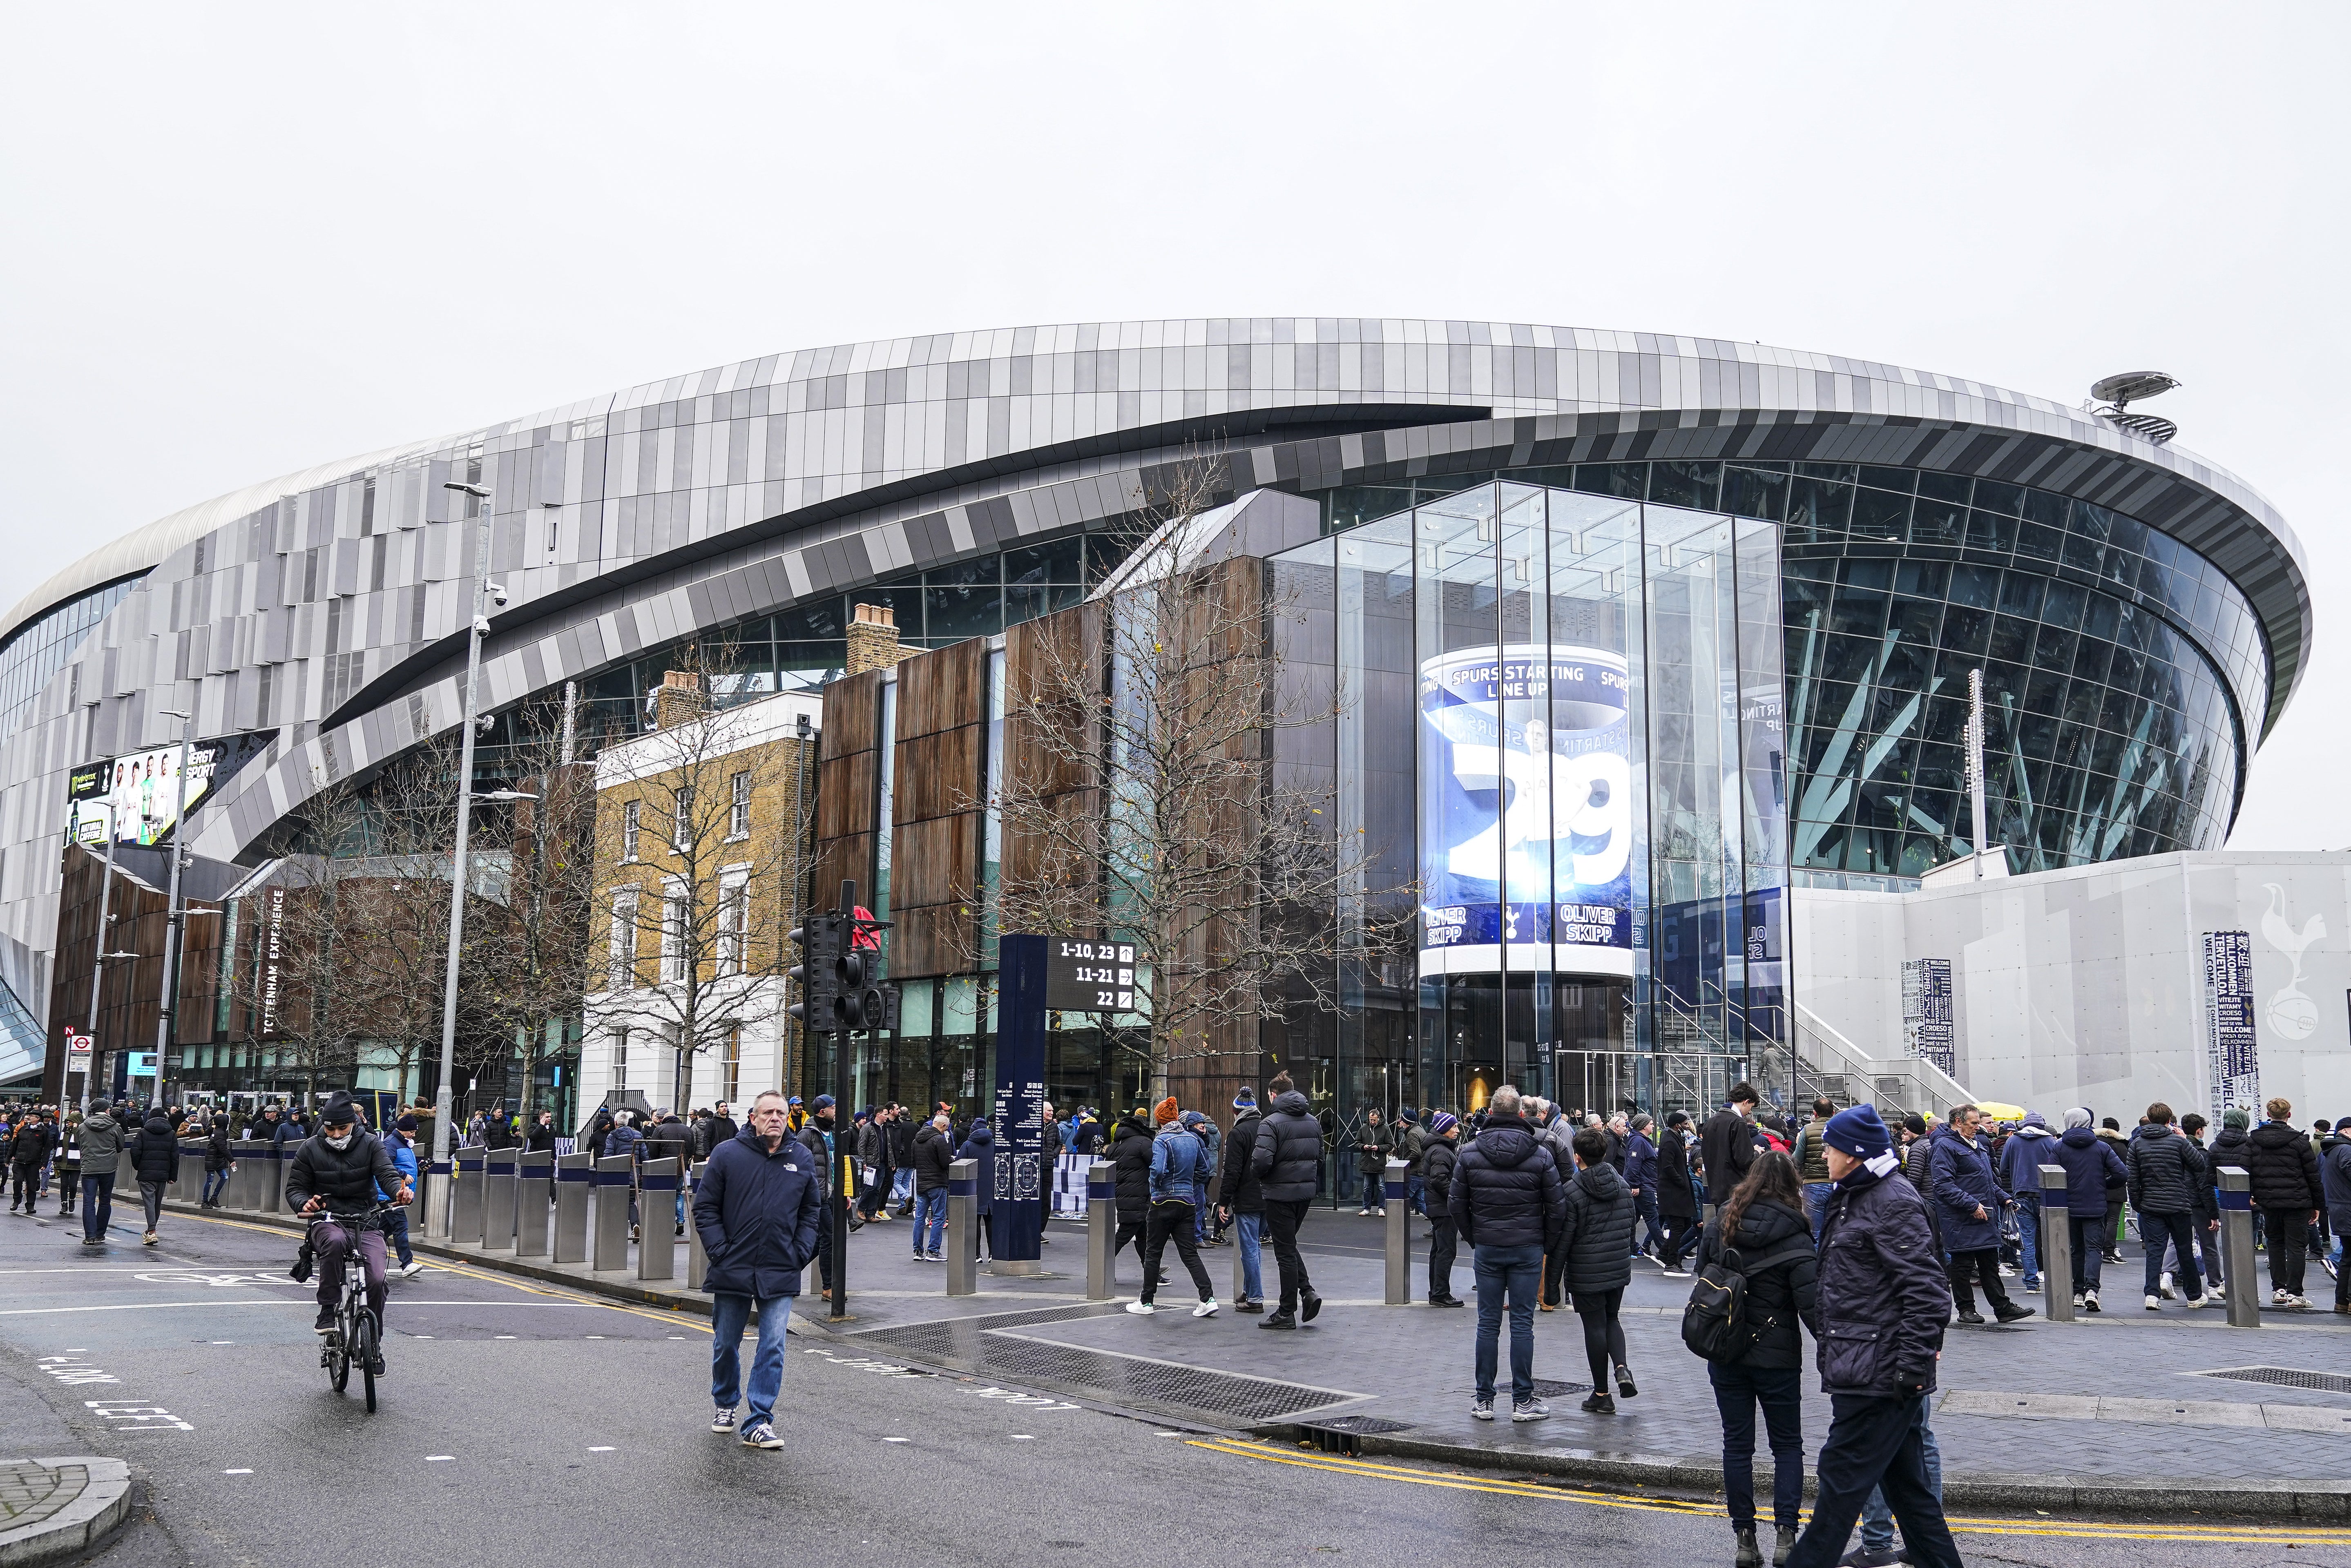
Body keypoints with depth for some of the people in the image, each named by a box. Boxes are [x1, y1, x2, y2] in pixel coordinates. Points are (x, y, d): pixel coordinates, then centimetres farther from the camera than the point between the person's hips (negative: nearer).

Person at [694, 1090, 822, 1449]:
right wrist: (719, 1251, -8)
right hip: (732, 1269, -1)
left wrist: (800, 1253, 1)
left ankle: (759, 1422, 0)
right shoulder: (728, 1154, -4)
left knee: (773, 1348, -5)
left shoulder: (801, 1158, 4)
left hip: (780, 1273, 1)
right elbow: (705, 1207, 0)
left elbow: (812, 1211, 13)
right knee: (726, 1345, 13)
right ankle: (725, 1406, 36)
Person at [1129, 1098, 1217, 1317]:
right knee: (1189, 1253, 6)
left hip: (1164, 1202, -5)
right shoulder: (1192, 1139, 8)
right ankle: (1208, 1298, -6)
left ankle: (1147, 1302, 14)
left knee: (1153, 1252, 7)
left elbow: (1158, 1169, -25)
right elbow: (1201, 1169, 17)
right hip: (1188, 1203, 6)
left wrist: (1156, 1185, -6)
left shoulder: (1161, 1140, -12)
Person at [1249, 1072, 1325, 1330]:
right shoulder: (1313, 1122, 9)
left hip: (1280, 1193, -7)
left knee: (1285, 1252, 0)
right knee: (1289, 1245, 22)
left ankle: (1287, 1313, 6)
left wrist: (1259, 1174, -3)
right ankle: (1307, 1292, 7)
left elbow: (1261, 1161, -23)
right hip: (1306, 1192, 7)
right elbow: (1320, 1159, 13)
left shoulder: (1273, 1123, -15)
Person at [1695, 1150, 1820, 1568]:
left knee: (1737, 1445, 11)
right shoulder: (1795, 1240, -13)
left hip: (1724, 1355, 3)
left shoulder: (1719, 1227, 0)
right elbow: (1811, 1306, -15)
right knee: (1787, 1445, 11)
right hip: (1777, 1358, -3)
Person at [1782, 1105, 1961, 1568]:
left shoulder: (1894, 1203, -15)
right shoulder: (1851, 1199, 17)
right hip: (1864, 1370, 10)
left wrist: (1911, 1365, -23)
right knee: (1906, 1482, 15)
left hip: (1878, 1373, -10)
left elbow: (1926, 1290, -21)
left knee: (1842, 1477, -3)